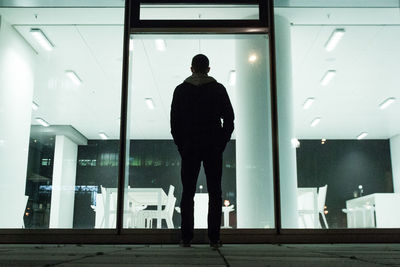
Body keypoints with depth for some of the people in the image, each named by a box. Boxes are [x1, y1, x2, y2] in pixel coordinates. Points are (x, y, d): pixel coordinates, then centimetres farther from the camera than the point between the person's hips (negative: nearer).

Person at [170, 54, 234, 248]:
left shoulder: (181, 90, 4)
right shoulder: (218, 89, 3)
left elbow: (174, 121, 3)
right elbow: (229, 119, 2)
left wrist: (181, 146, 9)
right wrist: (221, 144, 7)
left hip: (189, 147, 1)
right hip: (213, 148, 0)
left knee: (187, 193, 5)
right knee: (214, 193, 3)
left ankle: (186, 237, 3)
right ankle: (214, 238, 1)